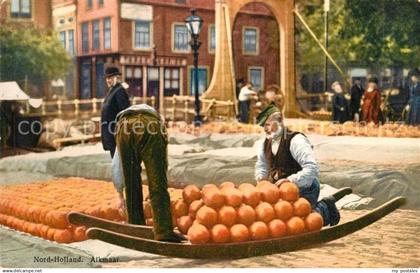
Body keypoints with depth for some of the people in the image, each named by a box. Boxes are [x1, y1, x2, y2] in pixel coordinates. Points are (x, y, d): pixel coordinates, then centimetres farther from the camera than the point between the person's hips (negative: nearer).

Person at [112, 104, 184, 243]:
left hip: (125, 127, 2)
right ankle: (164, 232, -4)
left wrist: (120, 196, 55)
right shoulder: (157, 120, 44)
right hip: (151, 127, -1)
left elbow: (116, 166, 47)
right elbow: (163, 168, 44)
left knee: (132, 186, 17)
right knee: (158, 185, 3)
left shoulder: (124, 116, 46)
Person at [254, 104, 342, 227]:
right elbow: (261, 165, 19)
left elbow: (312, 168, -29)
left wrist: (289, 180, -34)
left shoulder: (296, 141, -21)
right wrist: (261, 177, -2)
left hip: (304, 190, -8)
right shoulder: (266, 143, 3)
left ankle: (325, 209, 12)